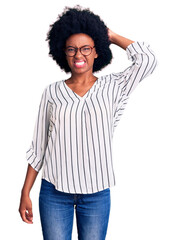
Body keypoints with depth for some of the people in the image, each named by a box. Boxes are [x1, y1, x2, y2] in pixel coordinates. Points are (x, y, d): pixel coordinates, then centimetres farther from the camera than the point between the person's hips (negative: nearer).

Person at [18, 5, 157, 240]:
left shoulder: (111, 87, 2)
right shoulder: (52, 92, 2)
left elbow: (147, 59, -12)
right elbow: (38, 146, 5)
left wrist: (111, 36, 0)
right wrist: (25, 193, 4)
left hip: (96, 193, 0)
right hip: (54, 192, 0)